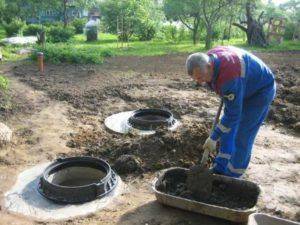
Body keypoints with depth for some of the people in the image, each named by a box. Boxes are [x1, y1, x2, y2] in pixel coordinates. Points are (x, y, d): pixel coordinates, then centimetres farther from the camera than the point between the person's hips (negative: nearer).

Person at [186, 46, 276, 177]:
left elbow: (233, 114, -34)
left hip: (260, 91, -9)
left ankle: (231, 177, 9)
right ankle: (221, 169, 21)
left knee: (242, 136, -7)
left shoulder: (229, 77, -41)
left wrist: (214, 138, -27)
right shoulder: (208, 59, -16)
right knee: (228, 128, 9)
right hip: (243, 89, 9)